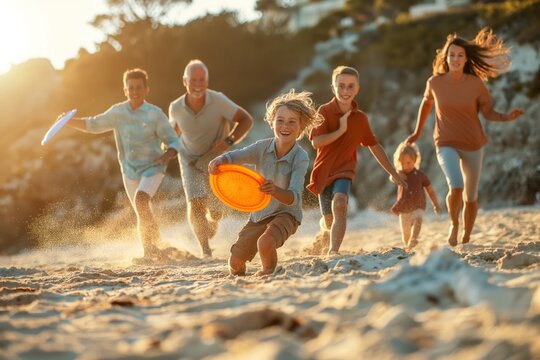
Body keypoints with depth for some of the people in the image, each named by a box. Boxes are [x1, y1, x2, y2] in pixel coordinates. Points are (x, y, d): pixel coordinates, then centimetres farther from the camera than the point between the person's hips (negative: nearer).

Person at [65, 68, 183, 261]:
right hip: (130, 170, 4)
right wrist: (70, 121, 0)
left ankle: (152, 247, -18)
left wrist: (168, 155, -28)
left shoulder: (155, 114, -11)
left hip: (152, 167, -4)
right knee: (143, 213, 9)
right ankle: (153, 250, 23)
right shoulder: (117, 112, 0)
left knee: (140, 200, -27)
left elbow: (174, 141, -7)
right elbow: (93, 125, 13)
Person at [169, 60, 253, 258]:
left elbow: (246, 120, -16)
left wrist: (229, 140, -27)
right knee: (196, 206, -18)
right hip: (191, 161, 0)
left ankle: (212, 222, 47)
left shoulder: (218, 101, -24)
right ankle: (205, 249, 0)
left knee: (216, 211, 9)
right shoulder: (176, 108, -15)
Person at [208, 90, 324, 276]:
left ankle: (268, 274, -5)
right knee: (235, 263, 4)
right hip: (259, 214, 5)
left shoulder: (301, 158, -20)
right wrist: (219, 161, -41)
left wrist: (275, 191, -50)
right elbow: (234, 156, -17)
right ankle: (239, 281, 41)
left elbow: (294, 198, -28)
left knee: (265, 242, -36)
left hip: (286, 214, -4)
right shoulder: (263, 147, -10)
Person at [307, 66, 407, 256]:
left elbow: (375, 146, 14)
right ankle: (325, 224, 48)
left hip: (344, 171, 0)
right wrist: (341, 130, -21)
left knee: (340, 204, -30)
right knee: (329, 219, 9)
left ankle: (333, 251, -35)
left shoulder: (360, 118, 3)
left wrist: (393, 173, 16)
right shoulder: (324, 111, -8)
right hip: (324, 171, 0)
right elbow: (316, 142, -17)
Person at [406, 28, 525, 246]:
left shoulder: (475, 83, -9)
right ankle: (453, 224, 6)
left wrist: (508, 117, -22)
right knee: (456, 187, -24)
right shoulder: (434, 82, -7)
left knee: (471, 196, 10)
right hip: (446, 144, -1)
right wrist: (417, 133, 18)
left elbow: (488, 113, -3)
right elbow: (426, 104, 12)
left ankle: (466, 238, 33)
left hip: (473, 144, 1)